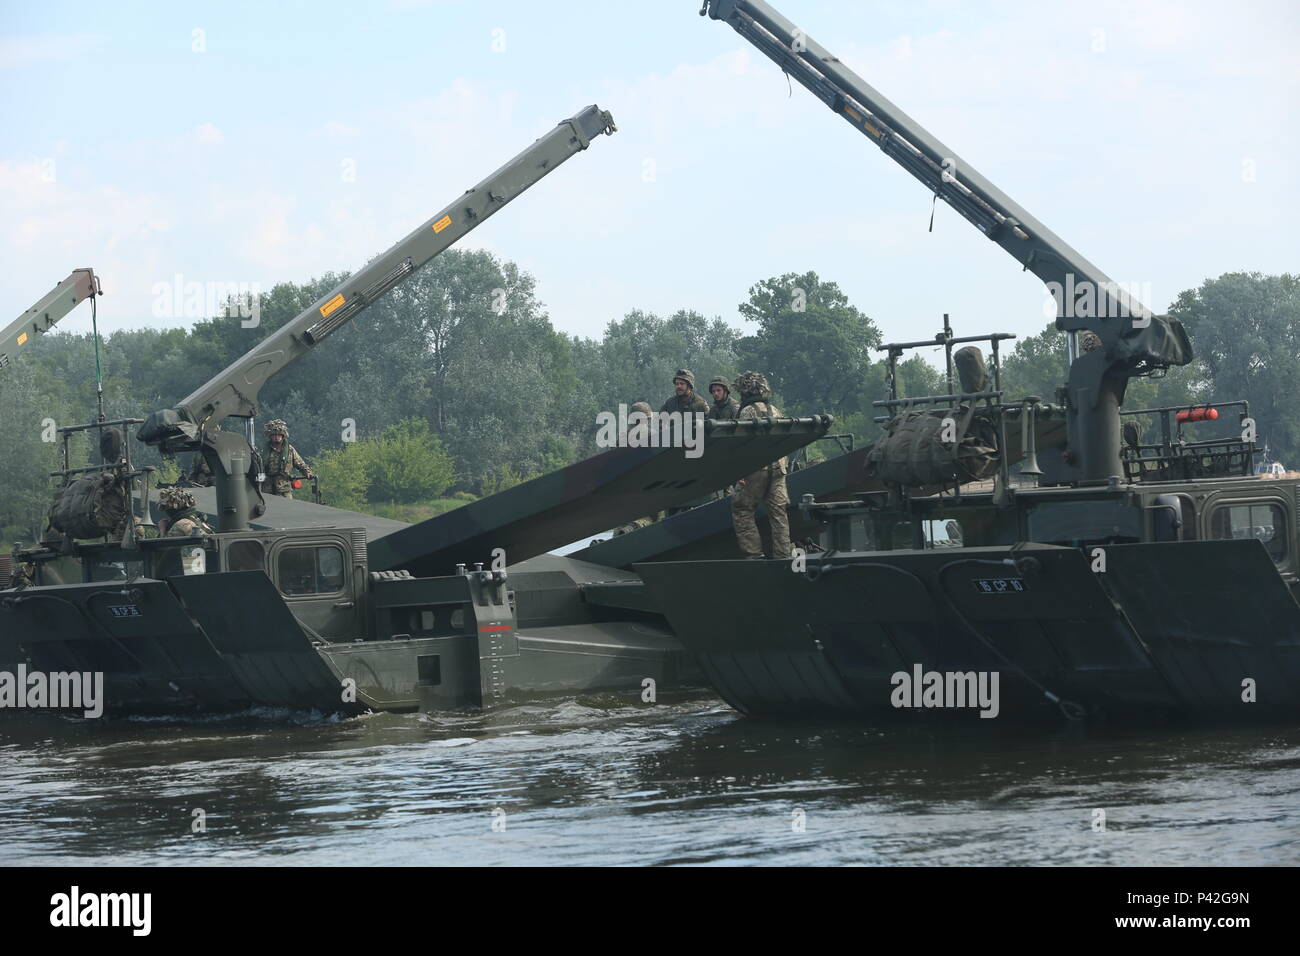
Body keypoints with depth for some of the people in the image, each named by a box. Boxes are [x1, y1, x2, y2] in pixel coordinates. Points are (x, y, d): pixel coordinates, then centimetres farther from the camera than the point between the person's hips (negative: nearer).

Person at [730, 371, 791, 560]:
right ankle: (782, 555, 4)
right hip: (778, 468, 6)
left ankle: (753, 553, -5)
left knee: (742, 510, 2)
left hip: (756, 468, -6)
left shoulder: (748, 411, -5)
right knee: (778, 512, 6)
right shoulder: (775, 411, 16)